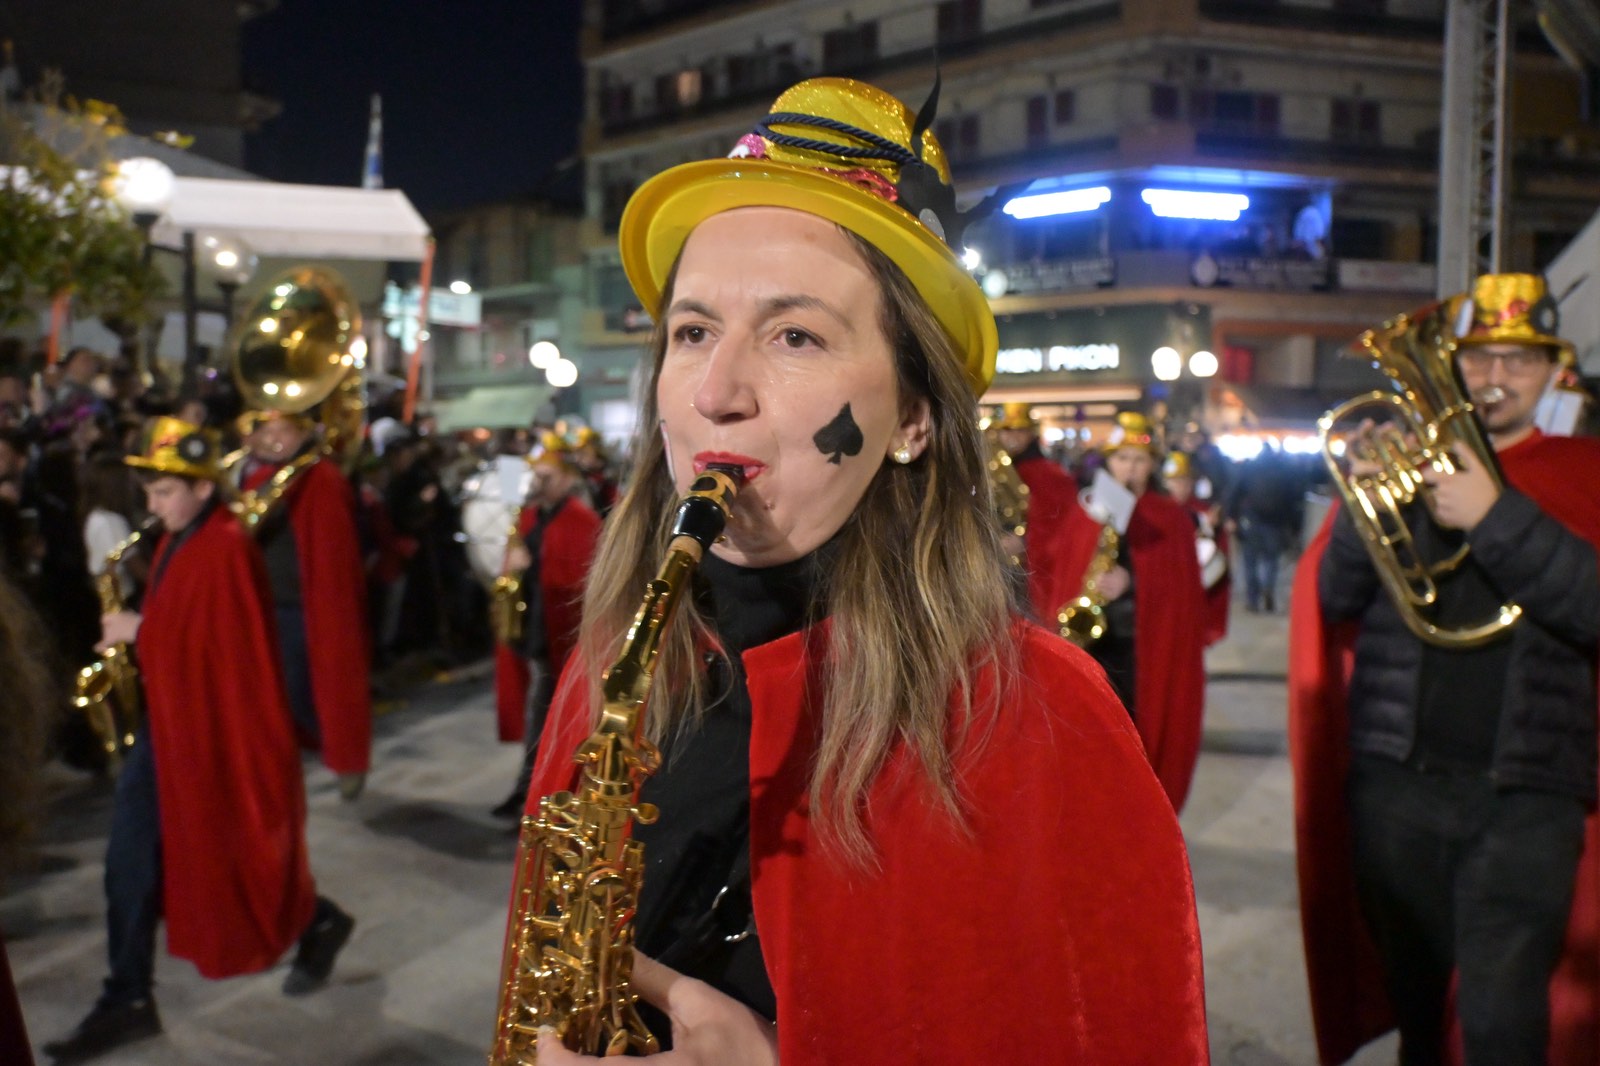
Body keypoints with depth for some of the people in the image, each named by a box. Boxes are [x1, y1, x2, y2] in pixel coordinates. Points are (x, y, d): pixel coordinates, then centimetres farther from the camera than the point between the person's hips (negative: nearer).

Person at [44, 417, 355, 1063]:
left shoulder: (227, 548, -19)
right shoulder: (176, 542, 9)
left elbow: (231, 644, -24)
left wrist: (140, 632, -18)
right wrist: (135, 636, 1)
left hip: (217, 728, -9)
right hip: (166, 719, 9)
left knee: (232, 856, 6)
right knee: (130, 860, 8)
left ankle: (318, 924, 30)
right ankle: (128, 999, 20)